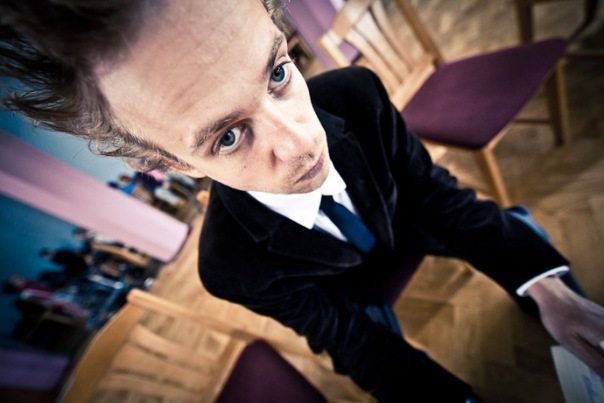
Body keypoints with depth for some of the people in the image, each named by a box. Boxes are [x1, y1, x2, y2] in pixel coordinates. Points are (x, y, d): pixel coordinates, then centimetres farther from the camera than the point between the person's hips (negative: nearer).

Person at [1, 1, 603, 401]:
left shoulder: (356, 92, -30)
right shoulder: (233, 266, -35)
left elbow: (433, 190, -20)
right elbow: (355, 342, -23)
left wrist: (547, 287, -27)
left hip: (404, 230, 3)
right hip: (355, 299, -1)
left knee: (520, 230, 1)